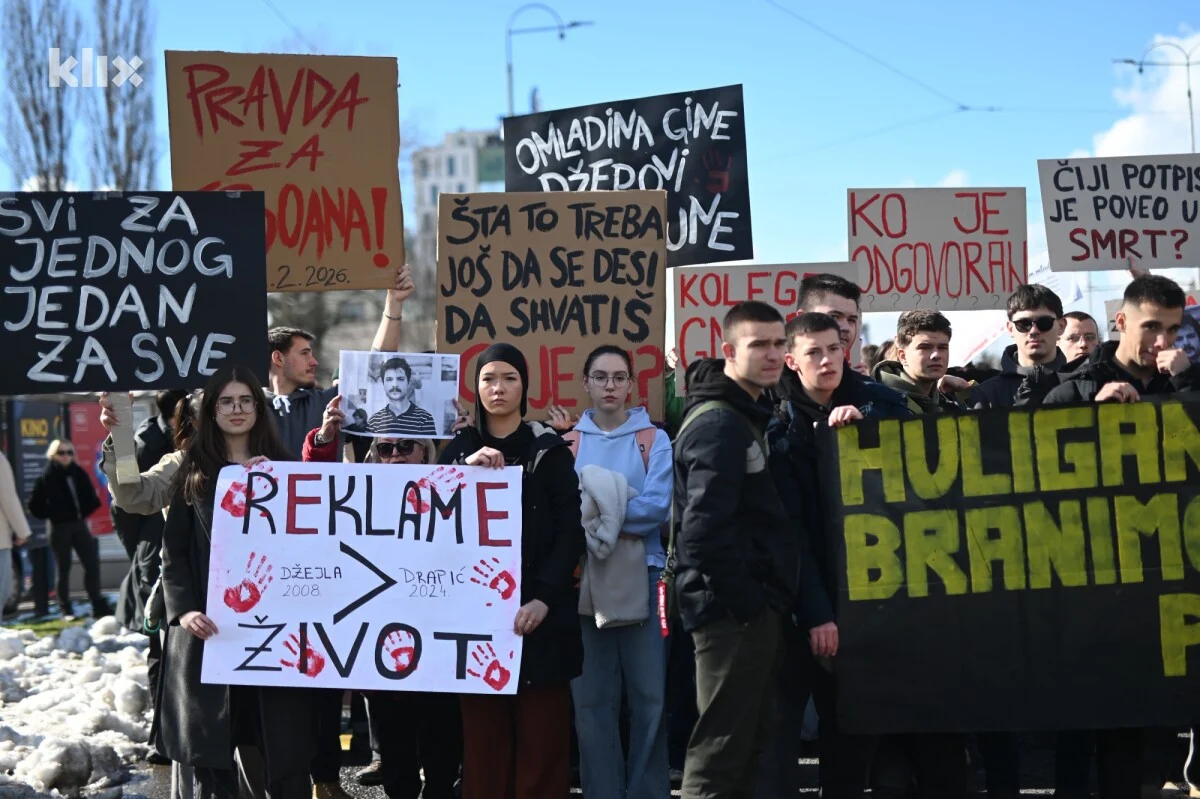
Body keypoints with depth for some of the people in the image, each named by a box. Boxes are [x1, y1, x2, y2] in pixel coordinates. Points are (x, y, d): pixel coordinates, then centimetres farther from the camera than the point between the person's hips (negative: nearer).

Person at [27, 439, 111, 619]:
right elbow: (34, 505, -3)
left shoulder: (79, 473, 6)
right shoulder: (47, 477, -5)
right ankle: (66, 609, 9)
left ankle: (98, 605, 5)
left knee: (92, 564, 0)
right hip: (60, 528, -4)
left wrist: (86, 513, 3)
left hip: (79, 525, 4)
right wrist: (51, 515, -4)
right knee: (63, 569, 3)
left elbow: (90, 498, 15)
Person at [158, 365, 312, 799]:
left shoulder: (284, 468, 11)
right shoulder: (194, 473, 10)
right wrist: (183, 609, -9)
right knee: (209, 740, -2)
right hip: (211, 624, 0)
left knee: (285, 741, -6)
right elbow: (174, 551, 4)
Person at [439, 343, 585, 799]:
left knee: (541, 737, -6)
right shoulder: (459, 450, 13)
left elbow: (571, 531, -2)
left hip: (538, 612, -2)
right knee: (483, 738, -2)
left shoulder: (549, 450, 5)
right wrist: (465, 469, -13)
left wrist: (544, 598, -14)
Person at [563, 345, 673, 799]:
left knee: (650, 695, -1)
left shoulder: (655, 441, 5)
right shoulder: (569, 443, 10)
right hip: (583, 578, 2)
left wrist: (596, 512, -12)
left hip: (641, 578, -1)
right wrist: (600, 513, -15)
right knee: (590, 699, 4)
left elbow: (660, 506, -9)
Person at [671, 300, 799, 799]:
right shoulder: (719, 424, -14)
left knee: (746, 742, 15)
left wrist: (769, 599, 11)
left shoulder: (748, 417, 16)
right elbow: (704, 528, -23)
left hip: (753, 606, 10)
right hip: (734, 609, -10)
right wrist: (745, 603, -18)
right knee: (721, 748, -8)